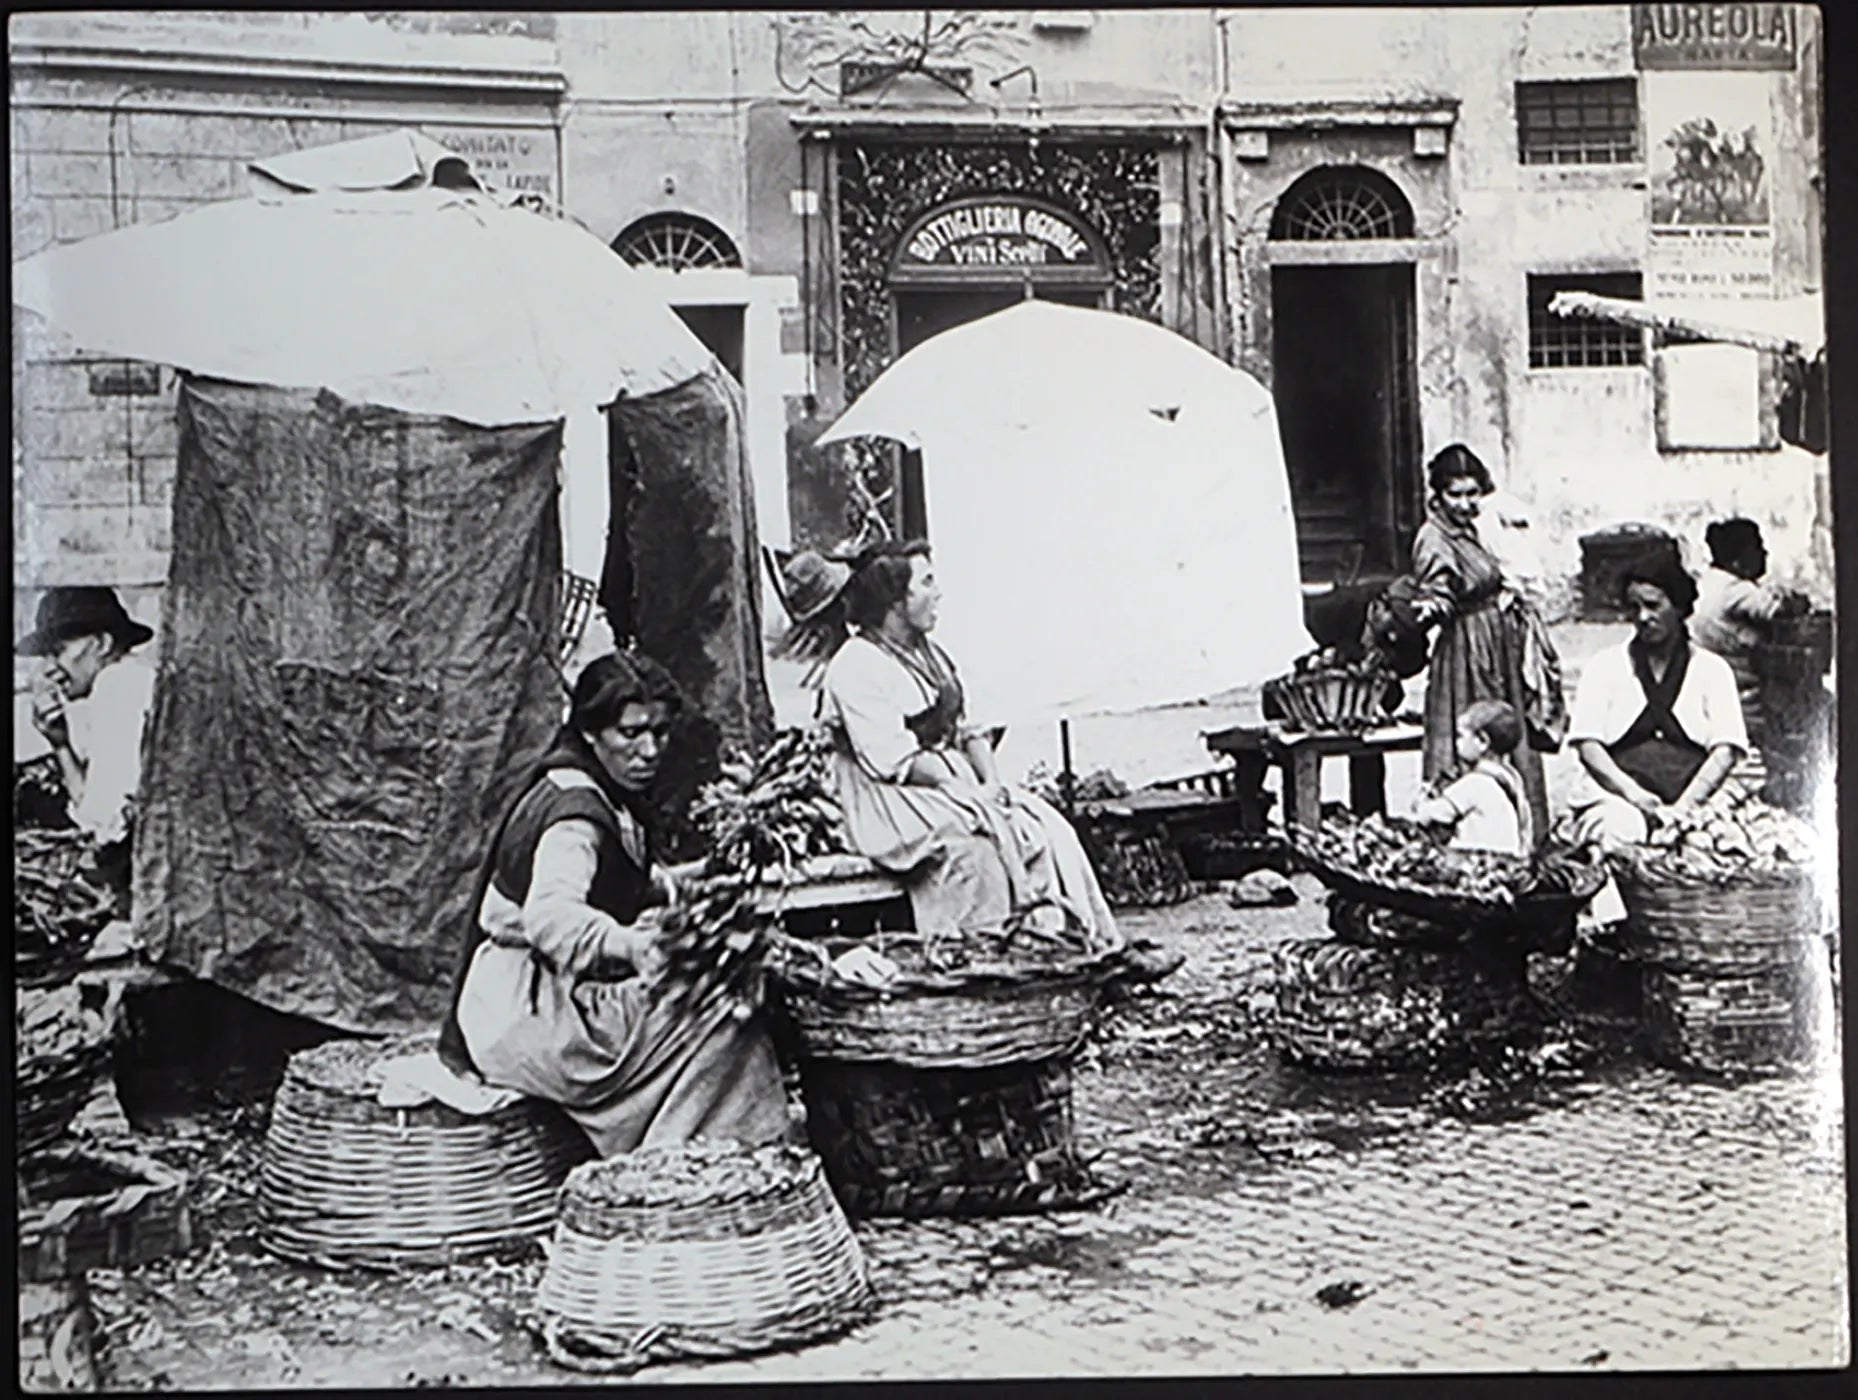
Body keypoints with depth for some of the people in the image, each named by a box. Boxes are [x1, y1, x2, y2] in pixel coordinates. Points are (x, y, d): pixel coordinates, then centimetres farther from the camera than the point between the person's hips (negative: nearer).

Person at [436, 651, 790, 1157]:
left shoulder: (611, 800, 12)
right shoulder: (574, 810, -19)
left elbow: (634, 884, 28)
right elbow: (550, 915, -38)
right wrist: (635, 946, -54)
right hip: (528, 1016, -10)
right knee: (720, 1010, -19)